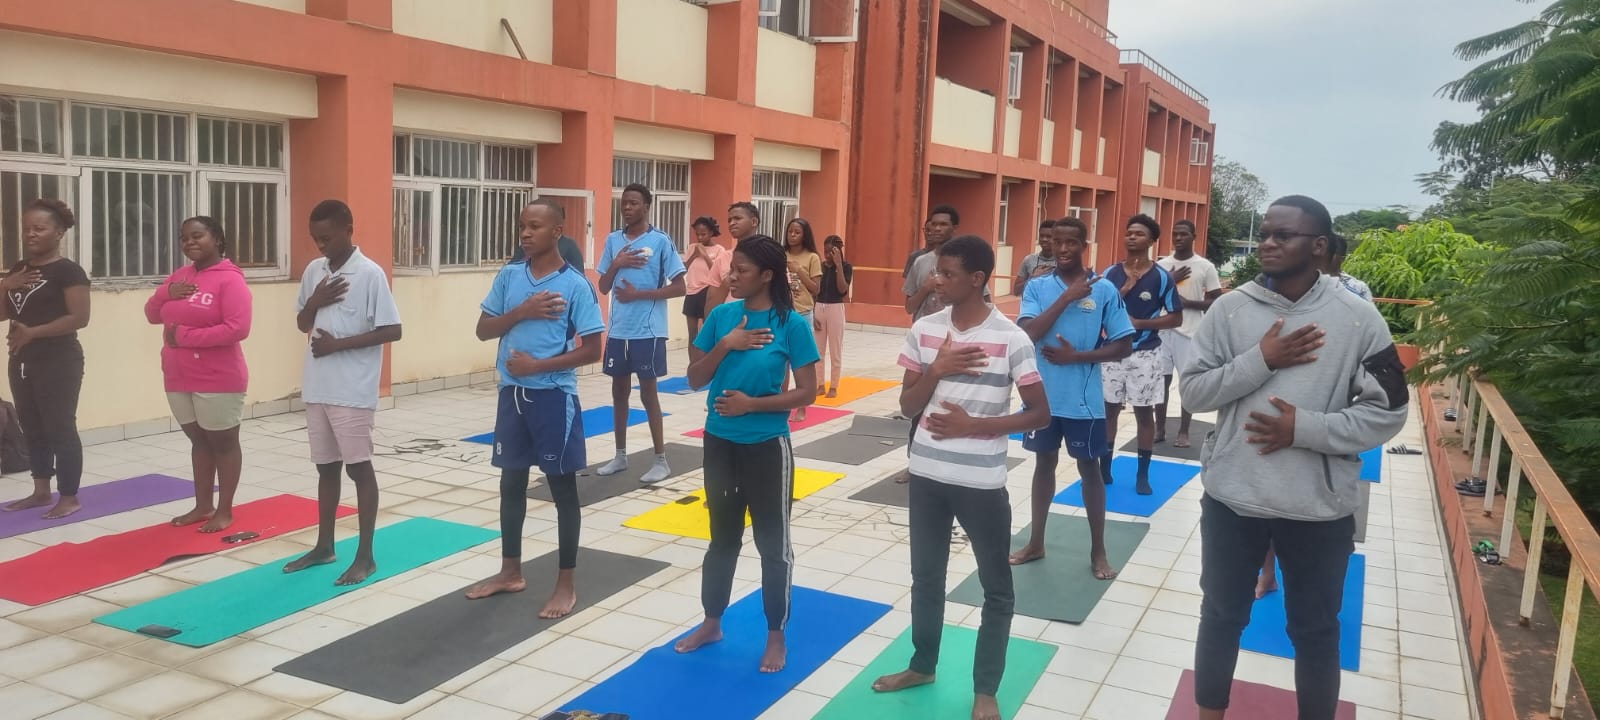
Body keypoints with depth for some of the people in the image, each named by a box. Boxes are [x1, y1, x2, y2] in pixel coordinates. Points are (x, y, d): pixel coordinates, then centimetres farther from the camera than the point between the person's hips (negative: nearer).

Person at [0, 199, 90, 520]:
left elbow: (79, 317, -19)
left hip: (58, 363, -8)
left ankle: (70, 497, 5)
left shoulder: (68, 271, -11)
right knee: (32, 430, 14)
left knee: (60, 429, -3)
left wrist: (33, 332, -22)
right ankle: (41, 491, 25)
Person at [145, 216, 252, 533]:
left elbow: (238, 329, -23)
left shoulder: (230, 279, -13)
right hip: (179, 379, 7)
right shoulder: (179, 276, 11)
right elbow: (152, 314, 16)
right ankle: (203, 505, 26)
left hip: (218, 380, -7)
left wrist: (185, 335, -19)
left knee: (223, 443, 5)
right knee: (198, 441, 16)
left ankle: (225, 511, 15)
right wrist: (167, 293, -5)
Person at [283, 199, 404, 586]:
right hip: (318, 387, 7)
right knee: (326, 466, 15)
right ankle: (324, 546, 28)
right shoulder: (313, 271, 8)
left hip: (353, 390, -7)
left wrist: (338, 344, -17)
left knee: (359, 468, 0)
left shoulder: (370, 274, -12)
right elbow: (302, 324, 15)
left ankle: (365, 555, 9)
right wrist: (314, 303, -6)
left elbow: (392, 331, -15)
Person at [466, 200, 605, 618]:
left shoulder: (575, 285, -10)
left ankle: (566, 584, 15)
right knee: (511, 482, 15)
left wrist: (538, 365, -16)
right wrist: (522, 312, -11)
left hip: (553, 396, -5)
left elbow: (592, 350, -11)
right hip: (512, 393, 6)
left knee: (562, 488, 5)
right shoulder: (508, 277, 5)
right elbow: (483, 330, 5)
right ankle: (511, 571, 32)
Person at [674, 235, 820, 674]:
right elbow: (695, 379, 0)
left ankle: (776, 636, 23)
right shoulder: (721, 316, 0)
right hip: (720, 442, 4)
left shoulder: (791, 324, -12)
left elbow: (807, 392, -11)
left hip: (767, 446, -4)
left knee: (773, 542, 8)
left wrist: (752, 403, -21)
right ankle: (712, 623, 34)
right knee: (723, 536, 19)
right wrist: (725, 345, -15)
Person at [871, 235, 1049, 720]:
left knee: (996, 588, 7)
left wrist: (973, 426, -18)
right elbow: (907, 406, 2)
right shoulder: (923, 330, -1)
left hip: (982, 482, -4)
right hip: (927, 474, 4)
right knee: (926, 574, 18)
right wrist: (936, 370, -16)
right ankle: (923, 665, 38)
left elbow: (1040, 414, -9)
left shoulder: (1011, 339, -12)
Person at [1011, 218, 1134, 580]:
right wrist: (1067, 297, -20)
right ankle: (1036, 542, 29)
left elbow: (1124, 347, -5)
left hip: (1083, 400, -2)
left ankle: (1098, 551, 23)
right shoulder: (1038, 286, -1)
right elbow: (1029, 334, -16)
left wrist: (1077, 356, -16)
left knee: (1089, 469, 10)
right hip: (1043, 395, 2)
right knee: (1044, 464, 16)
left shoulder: (1104, 289, -6)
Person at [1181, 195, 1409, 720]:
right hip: (1232, 498, 1)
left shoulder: (1358, 319, -7)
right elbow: (1192, 391, -5)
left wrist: (1305, 428, -18)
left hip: (1318, 508, -1)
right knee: (1221, 616, 18)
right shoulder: (1230, 308, -3)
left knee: (1316, 630, 16)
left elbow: (1387, 413, -6)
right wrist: (1261, 360, -18)